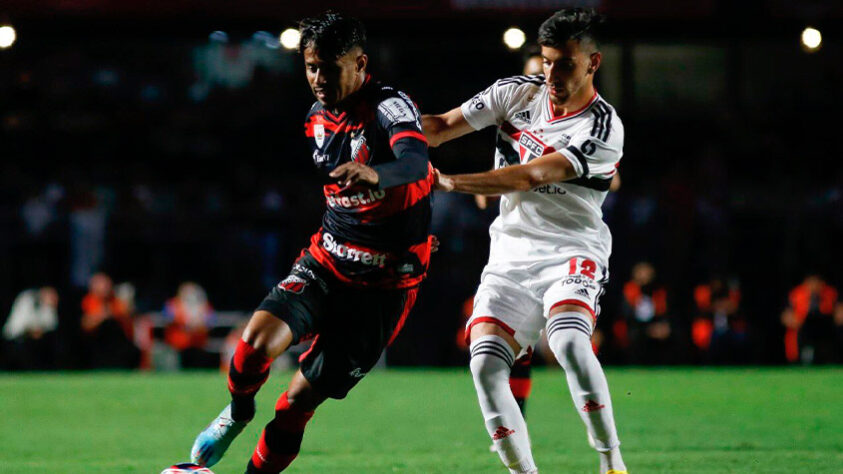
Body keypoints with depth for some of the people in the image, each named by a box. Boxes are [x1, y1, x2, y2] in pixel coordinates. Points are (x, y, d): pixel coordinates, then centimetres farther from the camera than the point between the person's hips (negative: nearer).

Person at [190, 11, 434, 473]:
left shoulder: (390, 107, -18)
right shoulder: (317, 119, 6)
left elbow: (414, 162, -40)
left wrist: (375, 174, -60)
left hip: (384, 284, -5)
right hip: (326, 262, 5)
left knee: (300, 399, -5)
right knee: (257, 341, -20)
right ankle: (237, 413, 9)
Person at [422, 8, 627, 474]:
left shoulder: (603, 130, -13)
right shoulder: (519, 93, 3)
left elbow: (528, 178, -22)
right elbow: (444, 125, 3)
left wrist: (446, 181, -28)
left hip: (570, 251, -5)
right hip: (510, 256, 5)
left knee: (569, 342, -31)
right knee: (485, 364, -15)